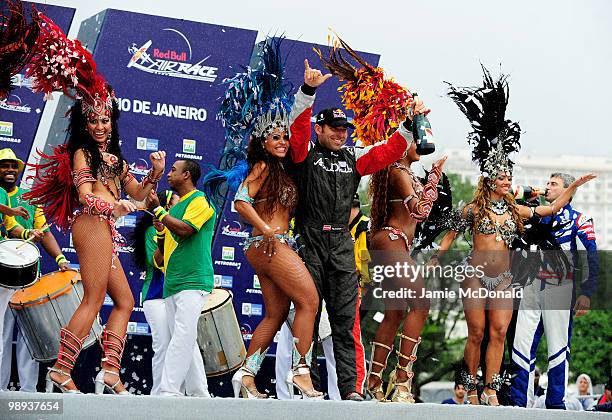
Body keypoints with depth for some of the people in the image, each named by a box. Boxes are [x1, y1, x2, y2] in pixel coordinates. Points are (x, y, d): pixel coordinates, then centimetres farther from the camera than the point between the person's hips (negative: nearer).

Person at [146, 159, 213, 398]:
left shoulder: (199, 200, -2)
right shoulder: (175, 205, 23)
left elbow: (184, 229, -19)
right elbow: (165, 245, 27)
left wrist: (158, 210, -10)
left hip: (193, 281, -10)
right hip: (172, 283, 10)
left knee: (183, 335, -18)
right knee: (185, 341, 7)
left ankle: (169, 391, -26)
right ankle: (200, 394, 10)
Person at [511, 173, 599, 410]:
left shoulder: (578, 220, 4)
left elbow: (593, 257, -5)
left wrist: (586, 293, -14)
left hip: (559, 288, -5)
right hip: (532, 287, 5)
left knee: (558, 349, -5)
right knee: (521, 346, -2)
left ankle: (555, 405, 0)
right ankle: (519, 403, 2)